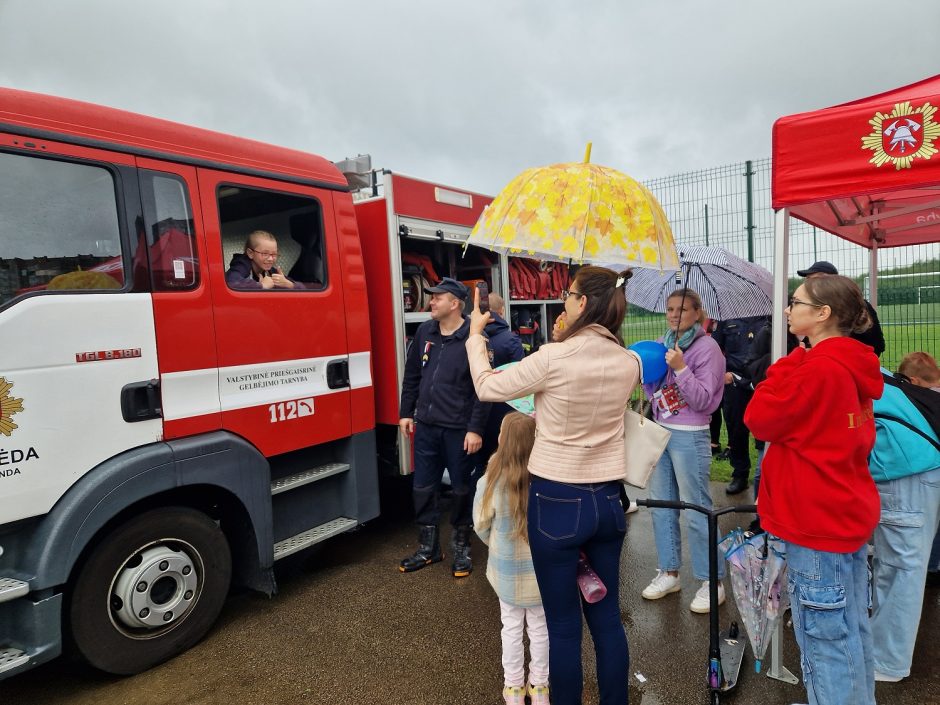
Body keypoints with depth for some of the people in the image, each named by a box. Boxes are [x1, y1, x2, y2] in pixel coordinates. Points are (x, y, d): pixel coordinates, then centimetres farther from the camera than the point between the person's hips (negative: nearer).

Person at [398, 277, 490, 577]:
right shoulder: (424, 331, 5)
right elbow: (412, 375, 13)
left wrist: (475, 429, -16)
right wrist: (406, 413, 13)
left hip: (459, 429, -5)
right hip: (426, 426, 6)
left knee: (462, 489, 10)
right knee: (423, 488, 12)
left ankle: (461, 546, 30)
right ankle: (428, 547, 30)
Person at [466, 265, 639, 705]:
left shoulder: (553, 358, -18)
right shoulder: (629, 363, -2)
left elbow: (487, 387, -6)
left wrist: (475, 335, 9)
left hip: (557, 501, -5)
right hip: (608, 499, 6)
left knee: (563, 625, 11)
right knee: (607, 618, 20)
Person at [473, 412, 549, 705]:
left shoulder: (491, 482, -23)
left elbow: (481, 526, -8)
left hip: (507, 570, -1)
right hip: (542, 568, 1)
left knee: (512, 628, 20)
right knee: (540, 628, 20)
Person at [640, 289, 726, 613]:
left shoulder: (707, 348, -9)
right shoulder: (662, 343, 9)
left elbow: (702, 400, -15)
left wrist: (680, 367, -23)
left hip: (690, 437, -7)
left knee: (695, 511, -1)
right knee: (661, 505, 14)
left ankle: (712, 582, 15)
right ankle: (669, 572, 29)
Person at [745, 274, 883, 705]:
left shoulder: (817, 368, -22)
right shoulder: (853, 367, 8)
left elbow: (759, 419, -14)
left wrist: (785, 366, -7)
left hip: (817, 522, -10)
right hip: (849, 515, 10)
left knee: (825, 640, 3)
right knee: (853, 631, 21)